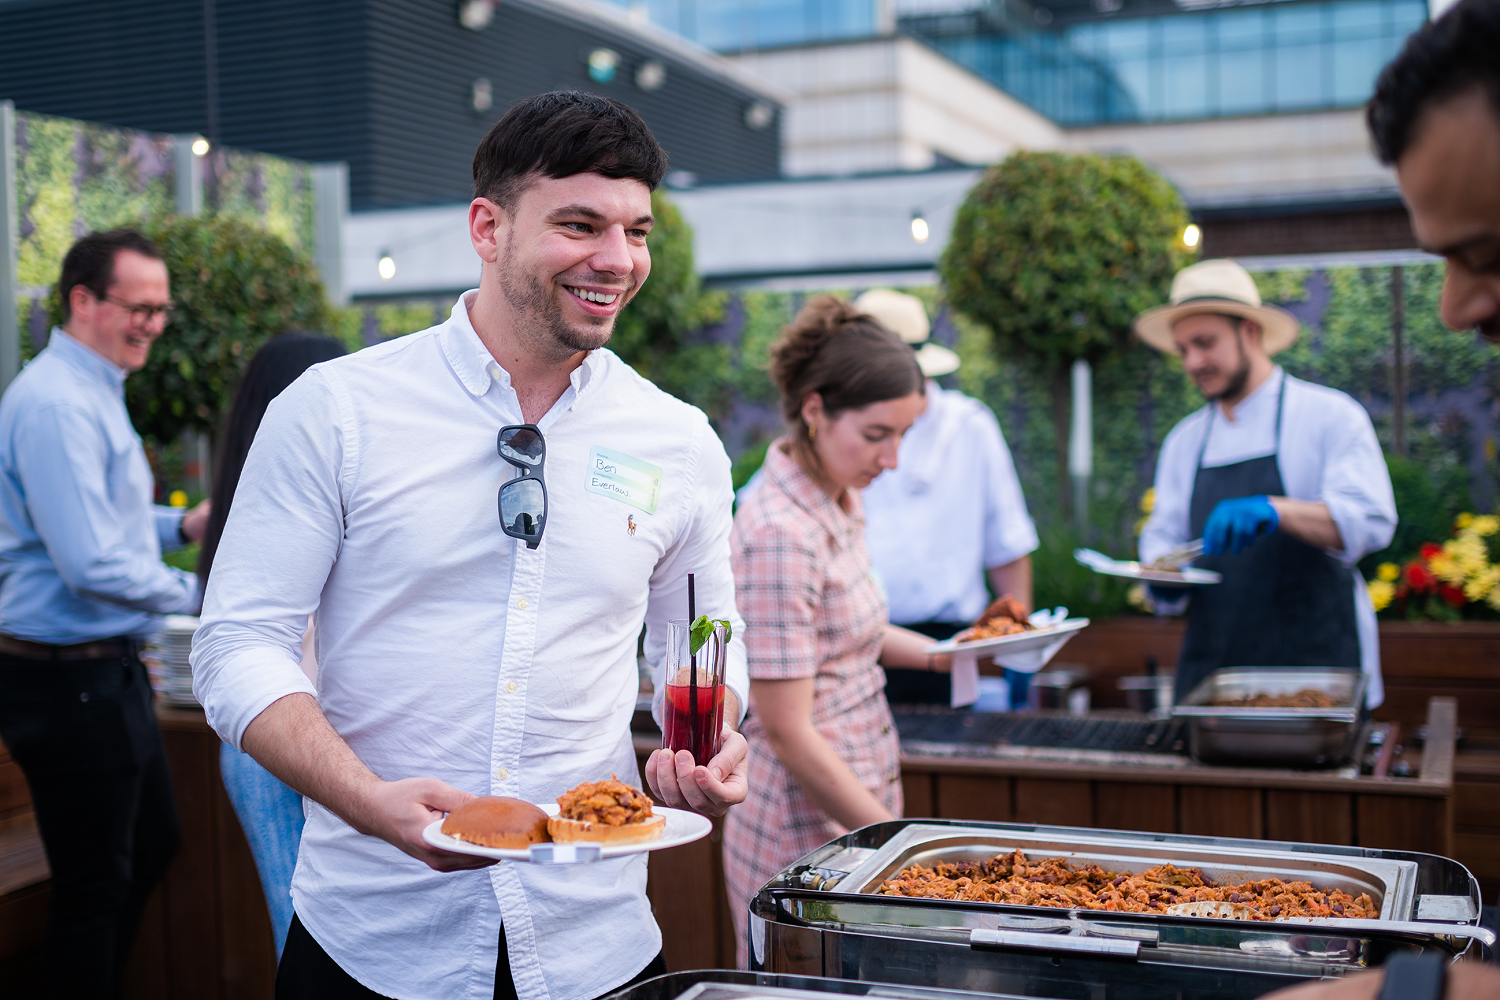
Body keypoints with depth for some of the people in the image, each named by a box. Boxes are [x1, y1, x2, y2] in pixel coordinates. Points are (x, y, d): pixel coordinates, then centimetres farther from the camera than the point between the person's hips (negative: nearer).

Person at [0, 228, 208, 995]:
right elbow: (93, 565, -27)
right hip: (68, 680, -11)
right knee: (92, 887, 2)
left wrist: (181, 525, 10)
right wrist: (198, 594, -14)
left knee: (152, 846, 22)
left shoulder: (94, 393, 14)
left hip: (107, 671, 11)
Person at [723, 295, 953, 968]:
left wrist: (942, 654, 8)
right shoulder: (779, 534, -22)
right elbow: (788, 731, -21)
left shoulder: (840, 502, 6)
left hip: (860, 801, 9)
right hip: (809, 830, -9)